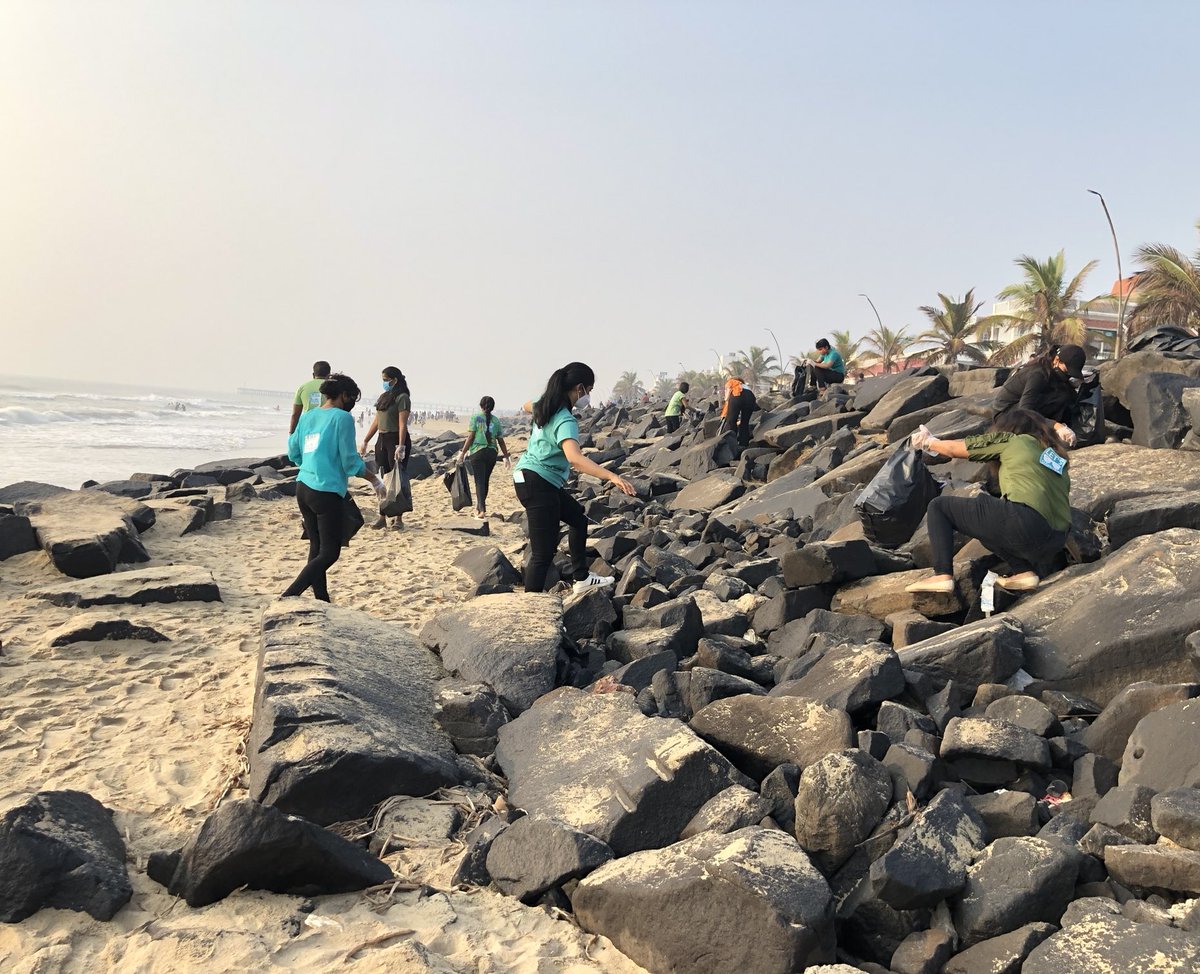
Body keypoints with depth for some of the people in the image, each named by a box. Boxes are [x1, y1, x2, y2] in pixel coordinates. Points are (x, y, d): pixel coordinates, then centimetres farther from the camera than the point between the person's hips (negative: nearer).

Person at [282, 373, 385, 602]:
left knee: (317, 547, 15)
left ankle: (322, 601, 21)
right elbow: (350, 461, -11)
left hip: (303, 488, 8)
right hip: (327, 492, -8)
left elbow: (293, 453, 18)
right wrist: (375, 480, 3)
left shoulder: (307, 416, 11)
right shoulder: (342, 418, -9)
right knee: (330, 552, -1)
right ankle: (289, 596, -10)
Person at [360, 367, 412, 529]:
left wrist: (401, 446, -23)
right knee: (384, 479, 9)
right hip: (382, 440, 8)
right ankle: (382, 517, 13)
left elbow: (402, 424, -17)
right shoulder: (384, 397, 15)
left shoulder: (402, 397, -9)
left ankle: (399, 518, 3)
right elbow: (376, 421, 19)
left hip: (396, 439, -8)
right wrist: (365, 441, 17)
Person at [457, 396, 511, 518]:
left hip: (477, 452, -3)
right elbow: (501, 441, 11)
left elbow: (470, 437, -6)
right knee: (485, 480, 15)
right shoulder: (496, 421, 9)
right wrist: (506, 456, 21)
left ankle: (482, 509, -15)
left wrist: (463, 453, 0)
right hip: (492, 453, 3)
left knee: (479, 481, -4)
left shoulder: (476, 418, 0)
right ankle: (479, 507, 27)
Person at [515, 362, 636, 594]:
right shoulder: (566, 421, -24)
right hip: (537, 485, -11)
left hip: (528, 477, 11)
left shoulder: (545, 406, 4)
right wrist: (611, 476, -49)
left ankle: (581, 577, 33)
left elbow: (527, 406, 31)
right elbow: (574, 458, -42)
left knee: (578, 517, 25)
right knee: (544, 553, -9)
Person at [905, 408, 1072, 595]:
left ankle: (942, 576, -6)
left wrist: (928, 442, 38)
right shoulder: (1058, 455, 28)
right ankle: (1025, 571, 10)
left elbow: (954, 449, 19)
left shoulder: (1012, 439, 14)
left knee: (939, 506, 11)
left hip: (1023, 520, -6)